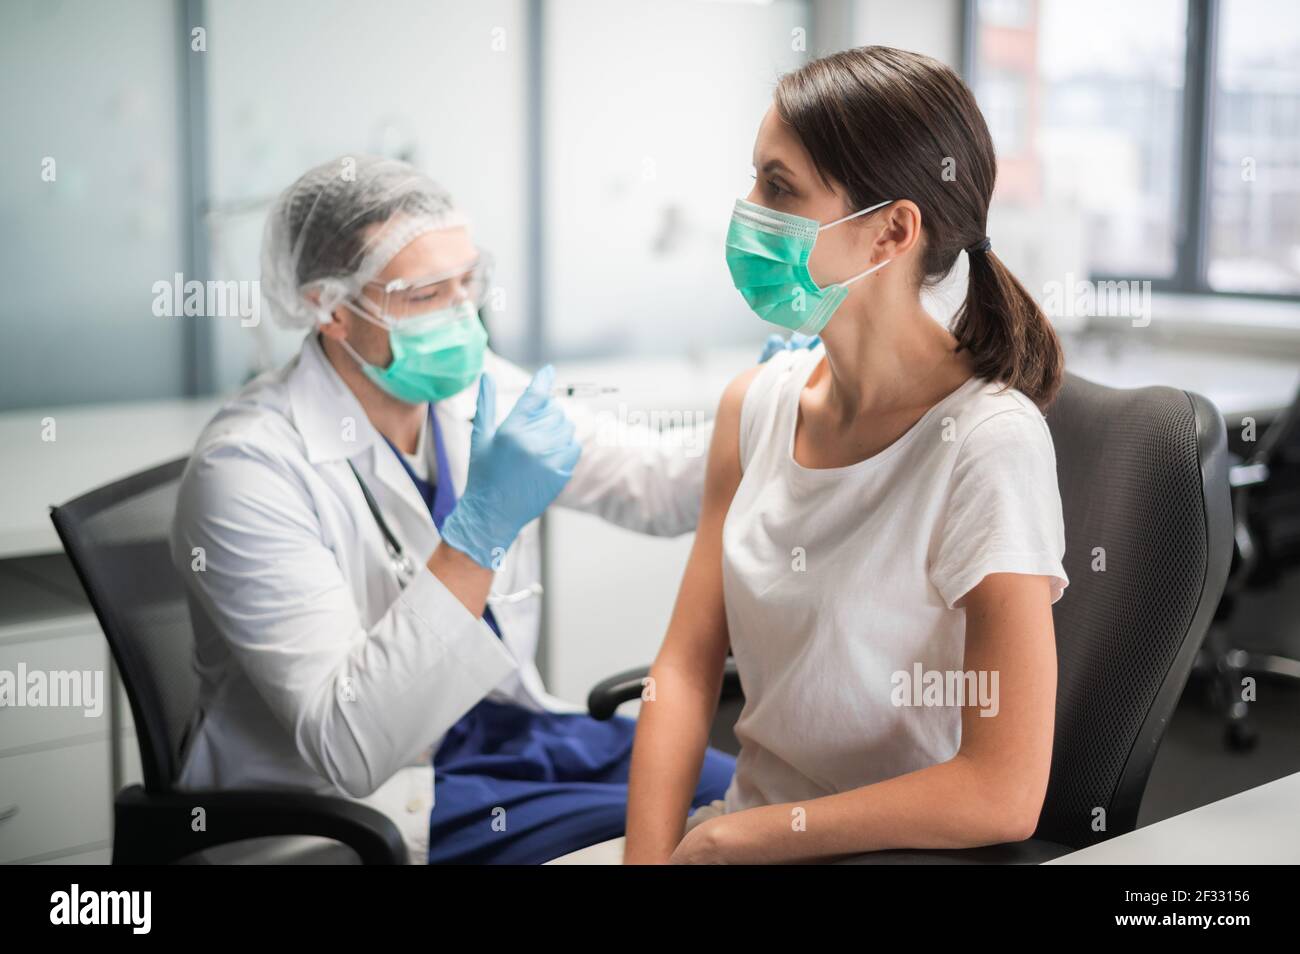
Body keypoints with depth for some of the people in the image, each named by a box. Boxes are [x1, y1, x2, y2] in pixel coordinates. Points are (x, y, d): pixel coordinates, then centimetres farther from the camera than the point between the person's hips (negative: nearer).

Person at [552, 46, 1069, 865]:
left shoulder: (987, 444, -20)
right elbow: (686, 665, 3)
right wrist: (647, 854, -11)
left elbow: (1004, 795, -23)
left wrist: (723, 838, -16)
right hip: (747, 819, 6)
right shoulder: (758, 404, 0)